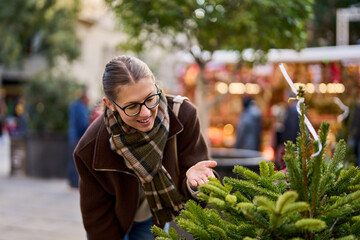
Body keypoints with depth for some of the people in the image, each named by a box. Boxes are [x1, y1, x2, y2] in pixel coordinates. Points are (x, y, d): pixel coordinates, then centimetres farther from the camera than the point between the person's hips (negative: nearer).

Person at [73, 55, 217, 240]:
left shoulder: (183, 115, -28)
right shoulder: (90, 149, -32)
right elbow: (97, 217, -16)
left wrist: (190, 180, -42)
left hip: (155, 219, 2)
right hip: (114, 224, -2)